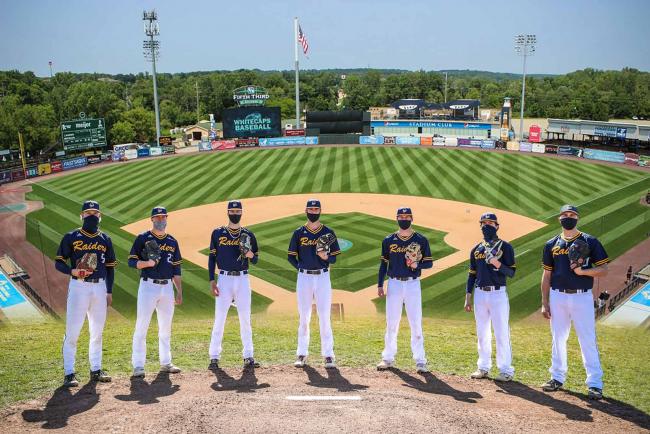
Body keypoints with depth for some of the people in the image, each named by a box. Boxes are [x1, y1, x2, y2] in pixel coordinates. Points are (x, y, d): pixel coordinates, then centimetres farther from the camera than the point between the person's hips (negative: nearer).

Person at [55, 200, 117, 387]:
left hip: (100, 287, 4)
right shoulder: (71, 237, 0)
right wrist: (72, 271, -20)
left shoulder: (105, 239, 11)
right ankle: (69, 373, 1)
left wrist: (109, 291, 8)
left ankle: (96, 370, 20)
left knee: (97, 331, 10)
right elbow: (59, 263, 0)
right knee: (72, 331, -5)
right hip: (78, 286, -4)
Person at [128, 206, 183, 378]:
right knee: (142, 326, -5)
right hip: (148, 286, -5)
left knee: (166, 328, 11)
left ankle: (166, 363, 20)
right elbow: (132, 261, -4)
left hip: (167, 287, 5)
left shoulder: (172, 242, 13)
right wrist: (148, 263, -23)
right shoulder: (143, 238, 0)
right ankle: (138, 365, 0)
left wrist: (179, 292, 10)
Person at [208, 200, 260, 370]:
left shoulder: (248, 234, 7)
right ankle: (214, 357, 6)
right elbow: (212, 257, 5)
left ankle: (248, 357, 10)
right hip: (224, 279, -1)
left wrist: (250, 255, -15)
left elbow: (255, 260, 9)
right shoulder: (218, 233, 4)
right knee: (219, 319, -2)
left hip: (242, 279, 1)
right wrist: (212, 280, -3)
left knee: (245, 319, 4)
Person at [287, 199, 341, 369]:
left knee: (324, 317, -2)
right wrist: (301, 268, -4)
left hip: (322, 277, -1)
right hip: (304, 278, 1)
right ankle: (302, 354, 15)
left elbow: (334, 258, 3)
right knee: (304, 317, 7)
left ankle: (328, 355, 3)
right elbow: (291, 256, 8)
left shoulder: (328, 232, 4)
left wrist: (326, 257, -18)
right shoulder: (299, 232, 6)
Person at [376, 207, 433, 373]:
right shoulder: (389, 240, 7)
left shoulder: (421, 240, 1)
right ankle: (388, 358, 17)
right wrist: (380, 285, 2)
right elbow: (384, 263, 10)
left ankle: (420, 361, 3)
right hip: (394, 284, 2)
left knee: (416, 323, -3)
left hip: (413, 284, -2)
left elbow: (429, 262, 2)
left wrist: (417, 265, -19)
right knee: (391, 322, 7)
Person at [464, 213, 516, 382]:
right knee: (482, 333, 11)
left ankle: (506, 370, 4)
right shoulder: (476, 249, 13)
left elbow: (511, 272, -7)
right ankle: (483, 368, 22)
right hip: (480, 294, 5)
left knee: (501, 333, -4)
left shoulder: (505, 247, -1)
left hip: (498, 293, -5)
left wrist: (496, 263, -24)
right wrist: (468, 297, 10)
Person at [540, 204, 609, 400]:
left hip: (582, 297, -3)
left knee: (588, 340, -3)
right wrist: (544, 303, 7)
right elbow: (547, 275, 11)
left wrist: (582, 271, -19)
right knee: (558, 338, 11)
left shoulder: (590, 242, 1)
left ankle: (595, 384, 3)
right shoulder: (552, 244, 9)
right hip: (558, 297, 3)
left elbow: (603, 270, -2)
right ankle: (557, 378, 23)